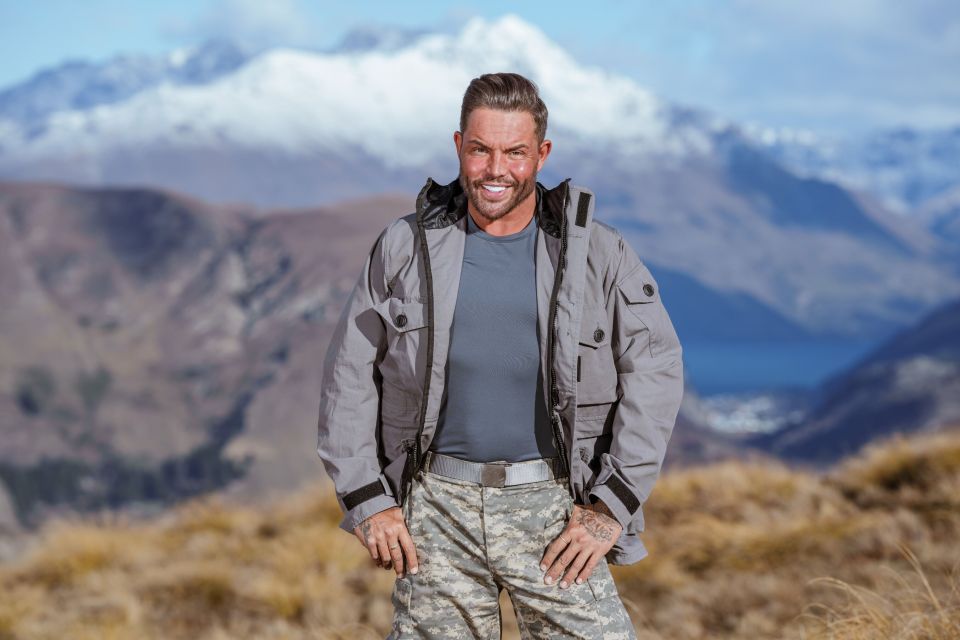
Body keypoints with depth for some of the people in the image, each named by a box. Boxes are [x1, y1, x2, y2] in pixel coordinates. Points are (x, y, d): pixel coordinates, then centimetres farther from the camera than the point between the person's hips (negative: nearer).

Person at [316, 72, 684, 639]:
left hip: (552, 507, -1)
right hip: (439, 507, 1)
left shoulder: (596, 253, 0)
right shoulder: (407, 247, 3)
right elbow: (350, 372, 7)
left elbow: (655, 369, 0)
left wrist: (612, 507, -6)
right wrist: (367, 501, 1)